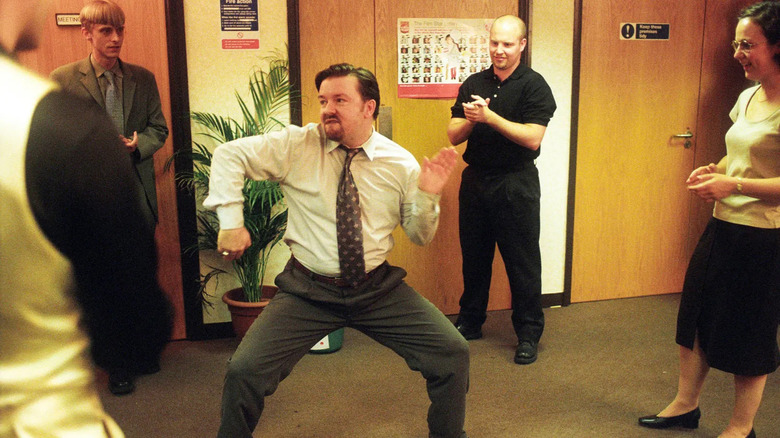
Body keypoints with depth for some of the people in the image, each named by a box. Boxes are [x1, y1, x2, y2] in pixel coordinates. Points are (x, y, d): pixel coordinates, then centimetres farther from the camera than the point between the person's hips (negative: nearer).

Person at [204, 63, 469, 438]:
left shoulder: (401, 163, -1)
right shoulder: (296, 145, -4)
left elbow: (419, 236, 6)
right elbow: (229, 155, 0)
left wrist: (428, 196, -14)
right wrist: (231, 223, -9)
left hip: (379, 290, 1)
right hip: (309, 290, -1)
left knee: (453, 354, -9)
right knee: (244, 371, -17)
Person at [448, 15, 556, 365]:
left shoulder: (533, 85, -5)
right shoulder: (473, 84, 8)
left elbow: (532, 138, -17)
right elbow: (453, 136, 5)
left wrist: (489, 116, -23)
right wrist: (469, 119, -17)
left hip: (515, 184, -4)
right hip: (475, 179, 5)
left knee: (523, 263, 2)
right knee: (473, 257, 14)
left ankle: (528, 333, 15)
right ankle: (470, 322, 30)